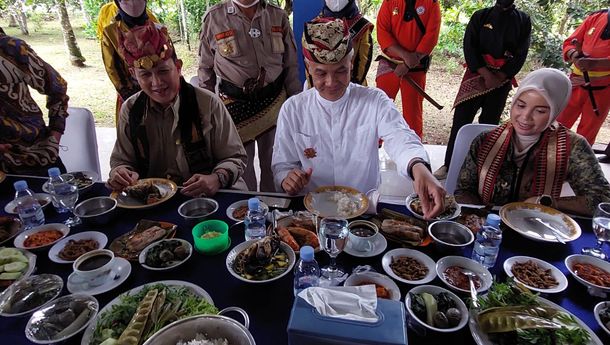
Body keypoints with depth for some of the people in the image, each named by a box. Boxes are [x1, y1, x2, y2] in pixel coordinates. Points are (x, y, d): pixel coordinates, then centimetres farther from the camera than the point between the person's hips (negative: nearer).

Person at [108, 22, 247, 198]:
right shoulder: (130, 110, 3)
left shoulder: (208, 104, -8)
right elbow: (121, 160, 14)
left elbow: (235, 157, -5)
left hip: (205, 197, -3)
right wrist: (120, 172, -10)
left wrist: (216, 179, -25)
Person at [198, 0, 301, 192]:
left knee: (273, 162, 11)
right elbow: (206, 68, 5)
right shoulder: (213, 17, -3)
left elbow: (290, 66, 6)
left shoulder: (278, 16, 2)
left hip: (274, 100, 2)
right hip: (234, 102, -1)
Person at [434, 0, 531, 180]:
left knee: (489, 123, 6)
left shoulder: (523, 21, 6)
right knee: (461, 119, -7)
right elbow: (469, 47, -5)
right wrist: (486, 74, -14)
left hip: (502, 80, 1)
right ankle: (449, 164, -1)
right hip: (476, 75, -1)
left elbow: (521, 54, 1)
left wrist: (498, 77, -11)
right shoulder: (480, 16, 4)